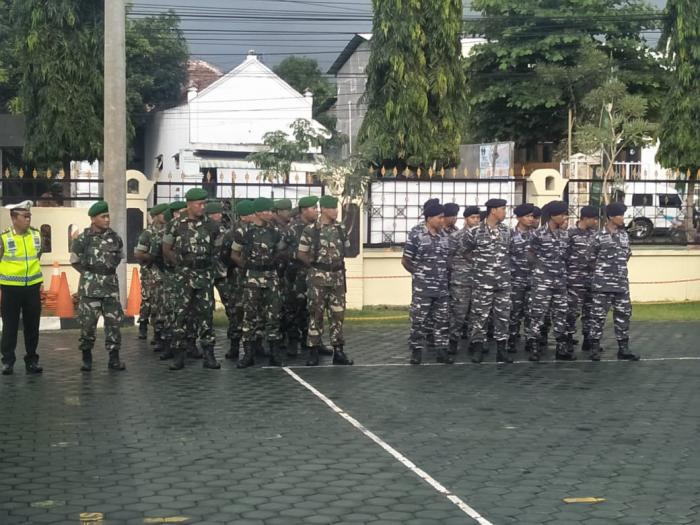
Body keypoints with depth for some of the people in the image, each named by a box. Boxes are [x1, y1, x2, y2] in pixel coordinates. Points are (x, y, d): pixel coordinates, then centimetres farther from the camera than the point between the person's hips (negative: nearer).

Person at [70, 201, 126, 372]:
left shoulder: (114, 237, 5)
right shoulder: (83, 238, -5)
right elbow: (74, 261, 3)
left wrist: (110, 270, 9)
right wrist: (89, 273, 0)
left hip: (111, 284, 3)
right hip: (90, 286, -3)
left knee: (114, 320, 2)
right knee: (87, 321, -1)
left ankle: (114, 358, 9)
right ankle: (87, 358, 11)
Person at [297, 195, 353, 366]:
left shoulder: (340, 228, 6)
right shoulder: (310, 230, -6)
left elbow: (347, 249, 18)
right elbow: (301, 254, 0)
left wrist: (339, 262, 6)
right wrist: (316, 264, -1)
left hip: (337, 277, 4)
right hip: (318, 277, -4)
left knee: (337, 314, 5)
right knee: (316, 314, 0)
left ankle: (338, 351, 10)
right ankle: (313, 352, 5)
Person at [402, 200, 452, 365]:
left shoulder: (445, 236, 7)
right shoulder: (416, 235, -8)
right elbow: (405, 261, -1)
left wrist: (446, 276, 9)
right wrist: (419, 274, 9)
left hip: (443, 288, 5)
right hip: (422, 288, -5)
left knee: (442, 320, 7)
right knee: (419, 320, 1)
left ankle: (441, 350, 15)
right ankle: (416, 350, 10)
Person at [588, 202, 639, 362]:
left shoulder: (624, 235, 10)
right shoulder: (599, 236, -8)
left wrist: (618, 267, 14)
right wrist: (602, 267, 3)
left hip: (622, 283, 6)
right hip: (603, 283, -6)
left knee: (623, 314, 6)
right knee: (598, 315, -2)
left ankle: (623, 348, 13)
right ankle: (595, 348, 5)